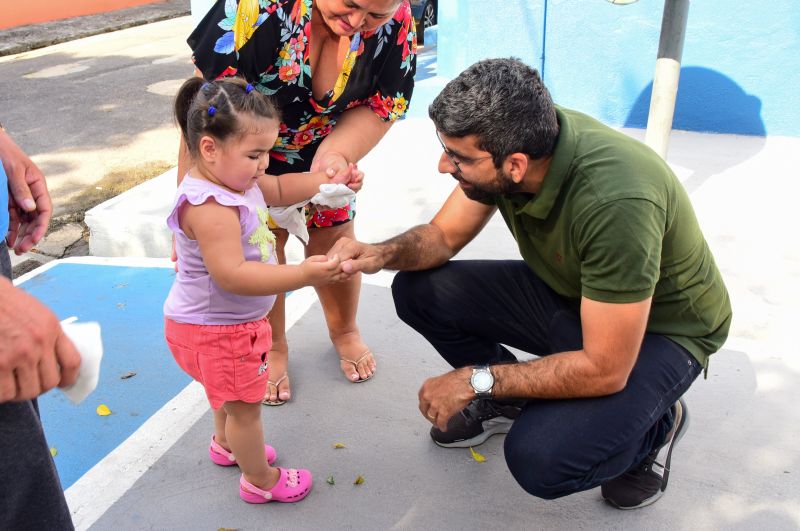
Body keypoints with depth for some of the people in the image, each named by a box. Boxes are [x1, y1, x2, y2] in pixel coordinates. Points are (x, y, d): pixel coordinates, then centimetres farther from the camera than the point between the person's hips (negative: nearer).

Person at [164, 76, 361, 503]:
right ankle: (260, 480, 32)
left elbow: (279, 189, 13)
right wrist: (302, 275, -44)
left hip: (228, 323, 10)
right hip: (213, 331, -10)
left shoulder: (233, 178, -4)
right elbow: (231, 275, -41)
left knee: (230, 392, 33)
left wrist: (328, 181, 1)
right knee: (246, 404, 10)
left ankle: (226, 444, 59)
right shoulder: (210, 207, -35)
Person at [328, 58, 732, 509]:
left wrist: (477, 380, -24)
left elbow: (604, 369, -31)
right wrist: (383, 253, -23)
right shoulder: (514, 136, -18)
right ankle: (509, 400, 13)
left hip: (661, 327, -6)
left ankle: (653, 426, 4)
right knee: (418, 290, -9)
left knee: (539, 458, -28)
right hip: (566, 290, 6)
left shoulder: (616, 203, -38)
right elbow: (443, 235, -2)